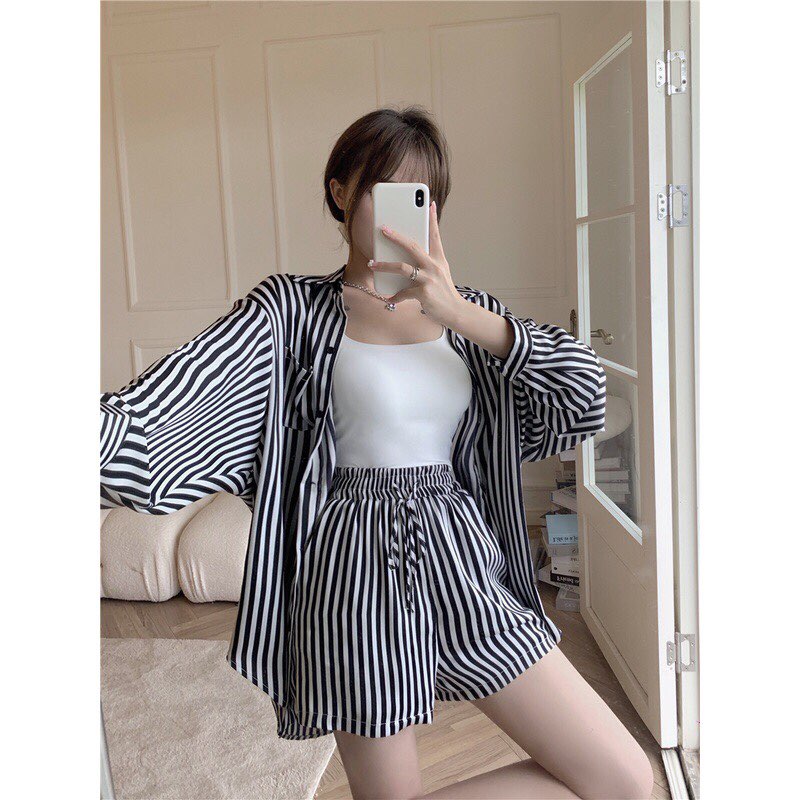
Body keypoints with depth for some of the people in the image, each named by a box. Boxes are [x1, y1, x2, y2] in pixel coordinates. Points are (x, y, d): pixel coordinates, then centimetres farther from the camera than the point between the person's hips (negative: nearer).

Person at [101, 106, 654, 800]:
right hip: (359, 573, -3)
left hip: (464, 565, 4)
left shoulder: (466, 310, 10)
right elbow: (178, 389, -16)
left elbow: (586, 391, -4)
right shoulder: (294, 308, 0)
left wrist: (459, 311, -16)